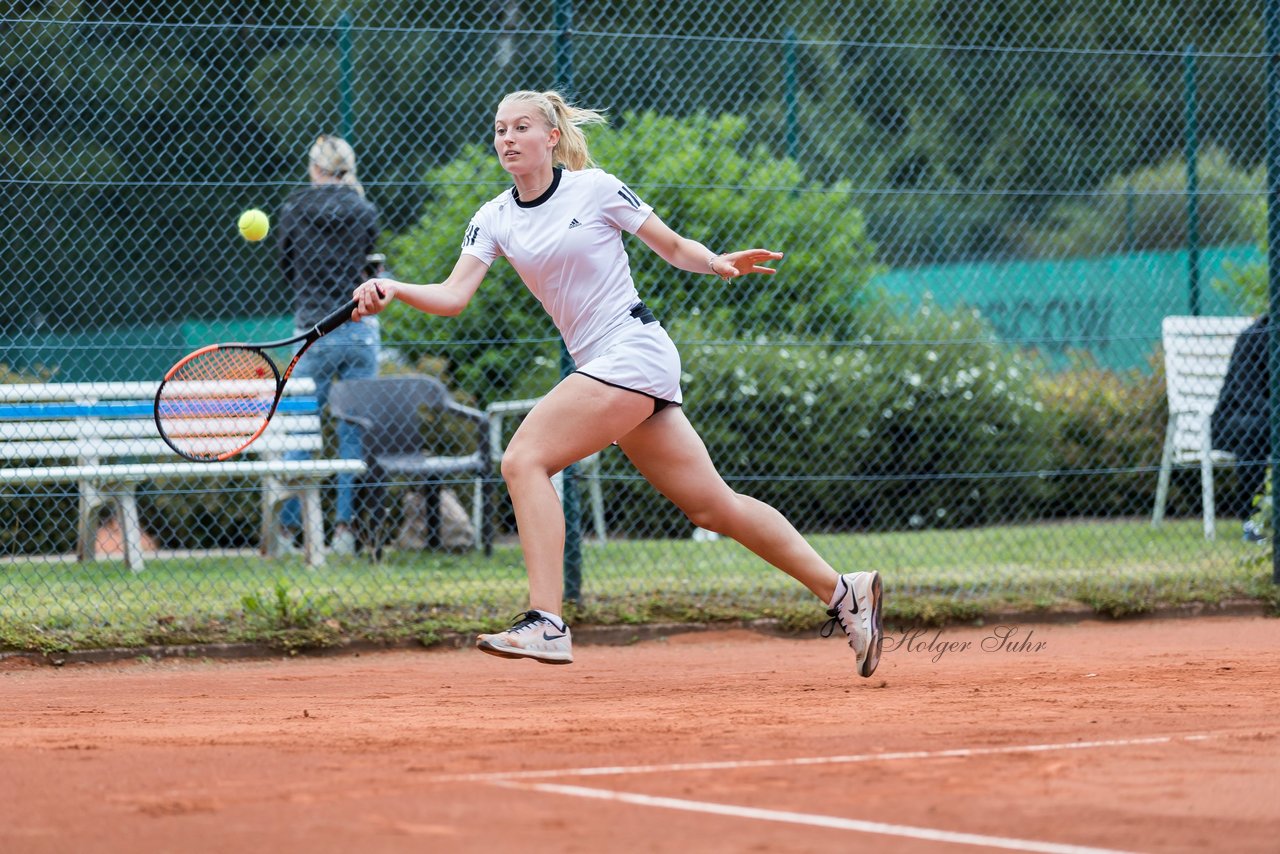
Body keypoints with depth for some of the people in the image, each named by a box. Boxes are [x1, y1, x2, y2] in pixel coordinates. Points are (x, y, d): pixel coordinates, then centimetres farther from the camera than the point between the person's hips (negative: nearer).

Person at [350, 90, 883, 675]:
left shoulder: (594, 188, -4)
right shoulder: (494, 220, 10)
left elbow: (673, 247, 4)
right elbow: (452, 296, -1)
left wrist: (720, 264, -15)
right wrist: (391, 290, -19)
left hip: (635, 349, -7)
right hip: (599, 364, 7)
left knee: (524, 458, -19)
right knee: (713, 506, 8)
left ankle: (546, 623, -23)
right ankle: (842, 592, 17)